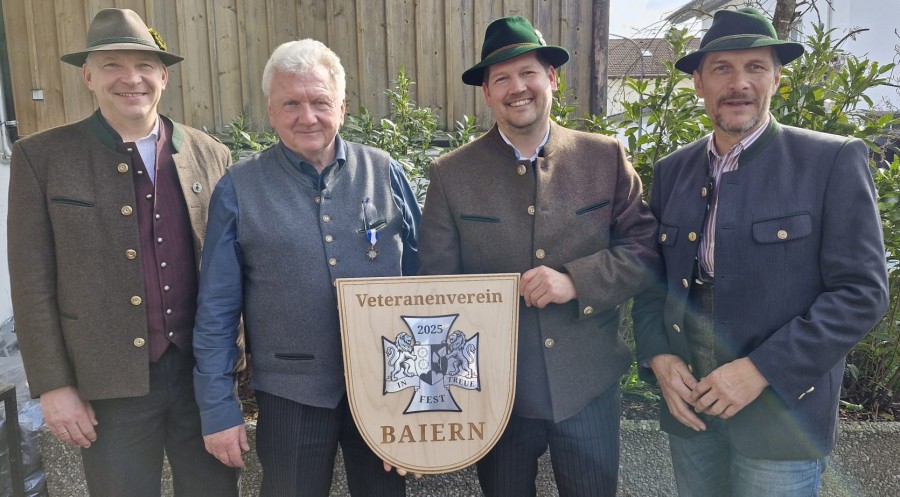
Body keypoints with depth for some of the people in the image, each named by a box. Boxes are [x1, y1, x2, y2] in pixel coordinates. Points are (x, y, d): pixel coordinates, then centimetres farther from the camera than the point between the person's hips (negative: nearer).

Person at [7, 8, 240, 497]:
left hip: (205, 372, 2)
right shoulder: (41, 157, -4)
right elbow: (32, 284, -3)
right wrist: (53, 385, -5)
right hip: (110, 384, -2)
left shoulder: (210, 155, 2)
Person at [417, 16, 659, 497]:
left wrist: (576, 280, -19)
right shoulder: (450, 174, -6)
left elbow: (644, 248, -2)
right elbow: (435, 283, -4)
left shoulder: (605, 157, -3)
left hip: (590, 385, 1)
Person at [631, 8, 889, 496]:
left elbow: (862, 291, -11)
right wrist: (658, 356, -6)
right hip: (687, 401, 4)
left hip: (781, 412, -3)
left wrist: (762, 370, -17)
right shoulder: (671, 170, 5)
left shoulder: (833, 161, -8)